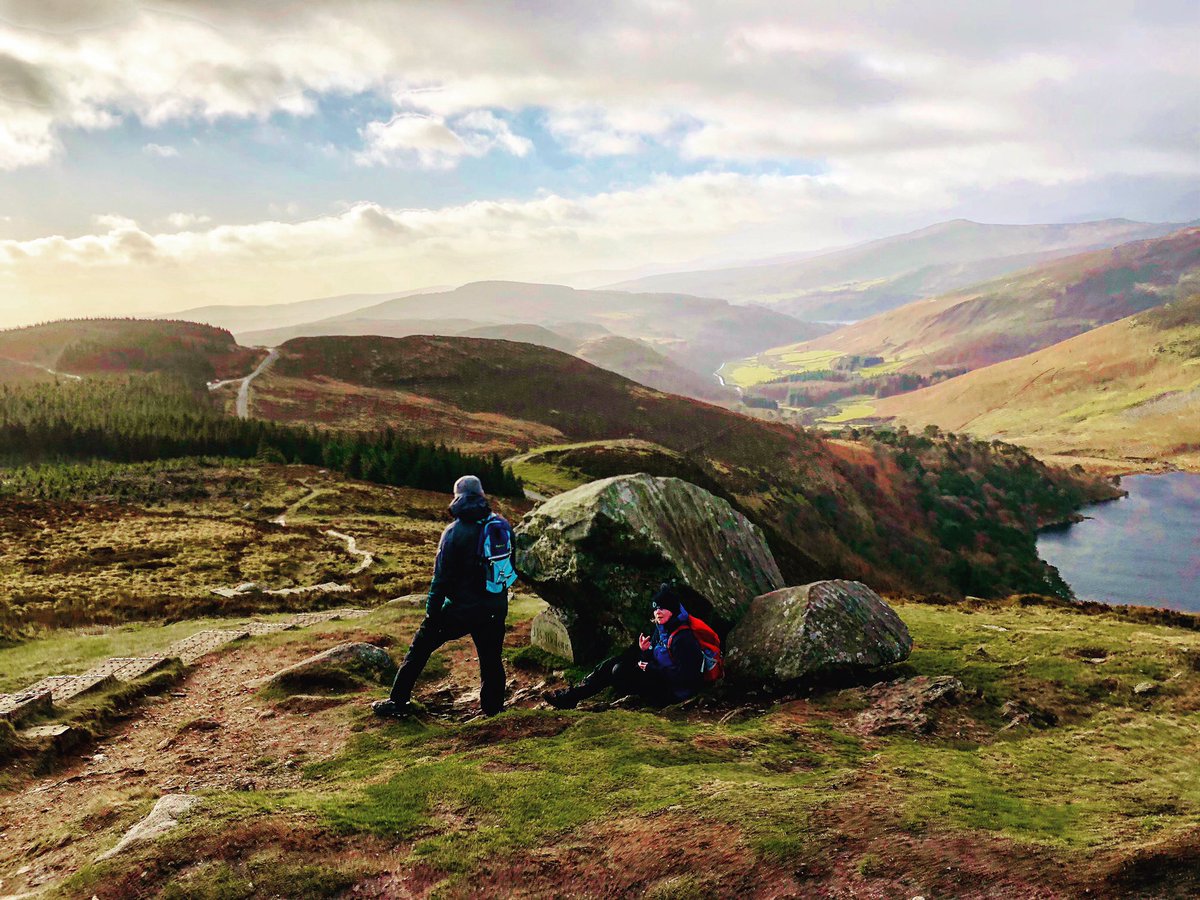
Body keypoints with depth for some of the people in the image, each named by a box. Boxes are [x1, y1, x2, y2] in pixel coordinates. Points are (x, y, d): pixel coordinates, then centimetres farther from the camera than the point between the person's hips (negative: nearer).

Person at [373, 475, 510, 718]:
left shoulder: (455, 531, -12)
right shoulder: (502, 525, 1)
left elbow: (441, 577, -12)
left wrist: (431, 611, -5)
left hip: (461, 608, -3)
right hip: (495, 610, 4)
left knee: (420, 648, 12)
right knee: (491, 660, 16)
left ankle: (397, 702, 17)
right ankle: (493, 710, 20)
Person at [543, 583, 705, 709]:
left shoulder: (683, 638, -21)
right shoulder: (661, 629, 9)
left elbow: (682, 675, -26)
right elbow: (653, 660, 11)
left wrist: (649, 668, -18)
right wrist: (645, 652, -13)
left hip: (672, 694, -10)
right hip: (660, 682, 10)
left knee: (620, 671, -18)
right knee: (610, 664, 2)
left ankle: (572, 697, -5)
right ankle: (571, 696, -1)